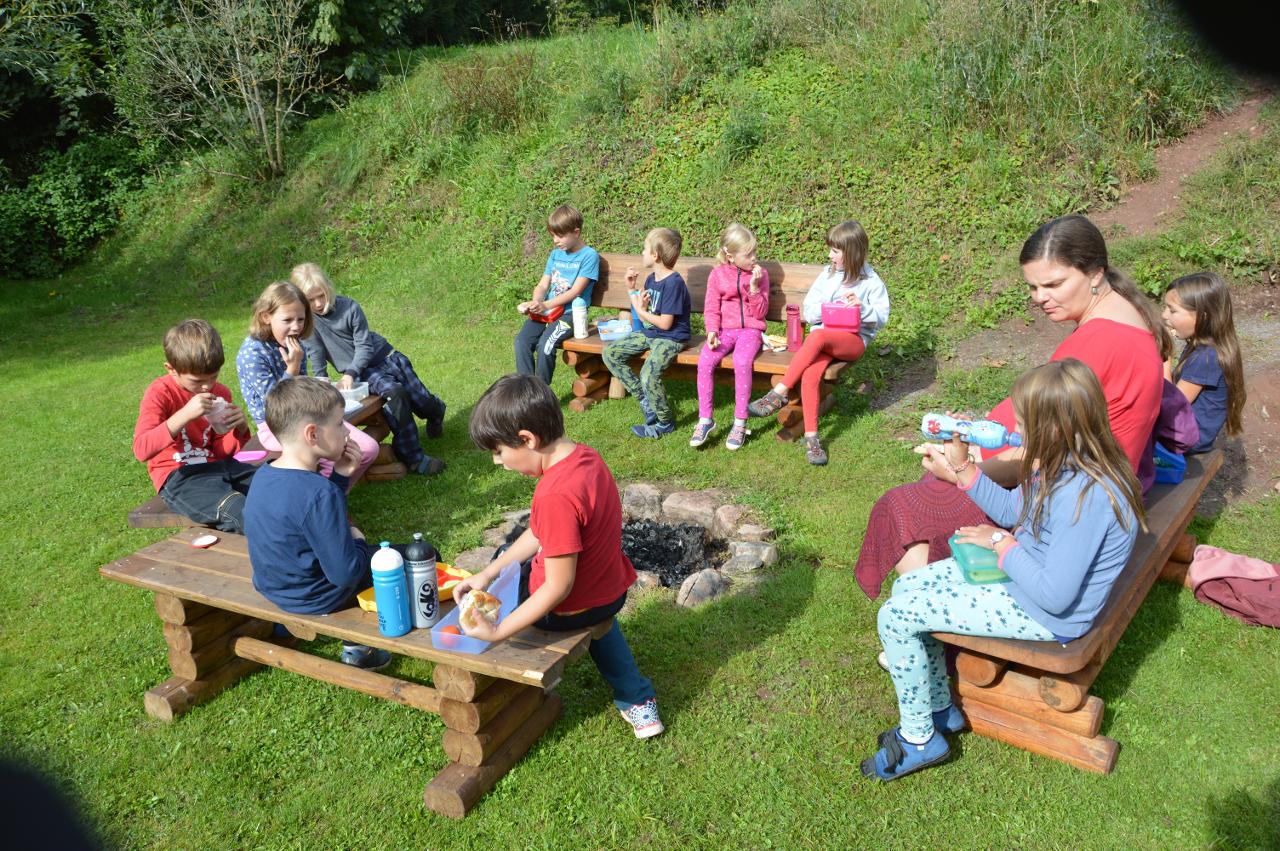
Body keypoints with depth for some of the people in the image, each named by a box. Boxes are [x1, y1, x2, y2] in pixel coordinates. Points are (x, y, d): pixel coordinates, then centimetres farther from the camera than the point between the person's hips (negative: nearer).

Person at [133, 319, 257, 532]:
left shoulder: (220, 394, 10)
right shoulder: (159, 393, -6)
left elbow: (222, 453, 14)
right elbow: (141, 450, -22)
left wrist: (240, 429, -7)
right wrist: (185, 414, -30)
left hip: (214, 467, 7)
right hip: (177, 477, -6)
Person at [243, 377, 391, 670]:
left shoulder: (264, 476, -5)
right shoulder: (320, 494, -30)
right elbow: (345, 574, -27)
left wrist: (339, 476, -3)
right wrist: (357, 541, -7)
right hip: (316, 599, -8)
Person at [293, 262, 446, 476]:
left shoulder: (348, 306, -13)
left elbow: (364, 346, -13)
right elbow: (316, 355, -10)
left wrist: (350, 374, -25)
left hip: (385, 357, 2)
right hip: (363, 373, -2)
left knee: (424, 403, 1)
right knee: (395, 393, -32)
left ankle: (436, 412, 42)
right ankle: (412, 457, -24)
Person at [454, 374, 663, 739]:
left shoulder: (556, 496, -34)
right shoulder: (585, 455, -6)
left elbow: (558, 588, -30)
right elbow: (539, 533, 2)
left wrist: (497, 632, -28)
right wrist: (487, 573, -1)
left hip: (571, 609, -8)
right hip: (613, 590, 8)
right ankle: (637, 699, 34)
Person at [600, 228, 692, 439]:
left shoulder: (674, 283, -19)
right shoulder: (651, 279, 8)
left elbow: (665, 323, -20)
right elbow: (644, 315, 11)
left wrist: (641, 311, -9)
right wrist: (631, 289, 6)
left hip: (671, 338, -10)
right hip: (649, 333, 10)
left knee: (649, 375, -30)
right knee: (610, 354, 2)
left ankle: (666, 423, -6)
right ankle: (644, 399, 7)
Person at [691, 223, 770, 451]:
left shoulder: (760, 273, 5)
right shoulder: (717, 274, 7)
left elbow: (760, 312, 2)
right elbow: (711, 309, 5)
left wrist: (754, 287, -12)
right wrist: (712, 331, -13)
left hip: (750, 330, -2)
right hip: (724, 329, 2)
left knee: (742, 362, -33)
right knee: (705, 361, -27)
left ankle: (740, 422, -22)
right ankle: (705, 419, -15)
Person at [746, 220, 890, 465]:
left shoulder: (871, 282, 4)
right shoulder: (828, 275, 14)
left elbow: (881, 318, 2)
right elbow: (808, 311, 11)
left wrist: (862, 307, -17)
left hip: (854, 340, -3)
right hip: (823, 337, 3)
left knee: (818, 336, -37)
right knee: (810, 375, -31)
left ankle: (779, 394, -33)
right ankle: (811, 437, -28)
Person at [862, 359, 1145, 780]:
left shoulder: (1085, 497, -35)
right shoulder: (1066, 463, -6)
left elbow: (1054, 596, -31)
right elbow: (1014, 510, 11)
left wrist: (1001, 543, -18)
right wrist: (961, 471, -1)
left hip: (1047, 616, -10)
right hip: (1018, 570, 10)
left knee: (895, 617, -12)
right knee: (905, 588, 11)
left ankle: (919, 738, 10)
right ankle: (940, 709, 24)